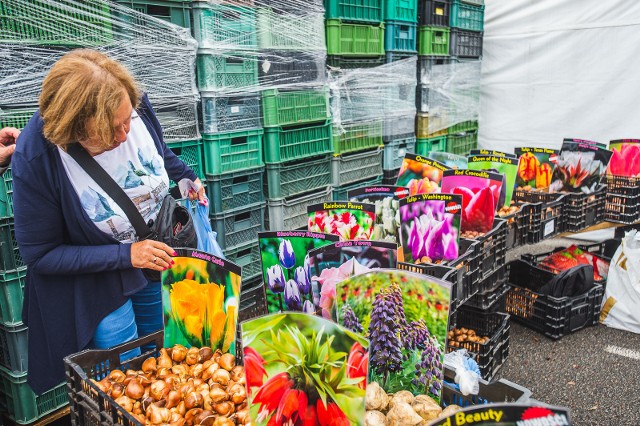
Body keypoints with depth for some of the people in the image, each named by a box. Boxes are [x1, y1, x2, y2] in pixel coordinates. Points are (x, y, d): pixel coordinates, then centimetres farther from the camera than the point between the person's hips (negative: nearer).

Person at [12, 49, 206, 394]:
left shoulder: (133, 106, -19)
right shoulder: (34, 158, -30)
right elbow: (40, 255, -19)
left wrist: (186, 177, -11)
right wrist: (127, 255, -26)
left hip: (159, 249, 4)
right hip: (96, 278, -4)